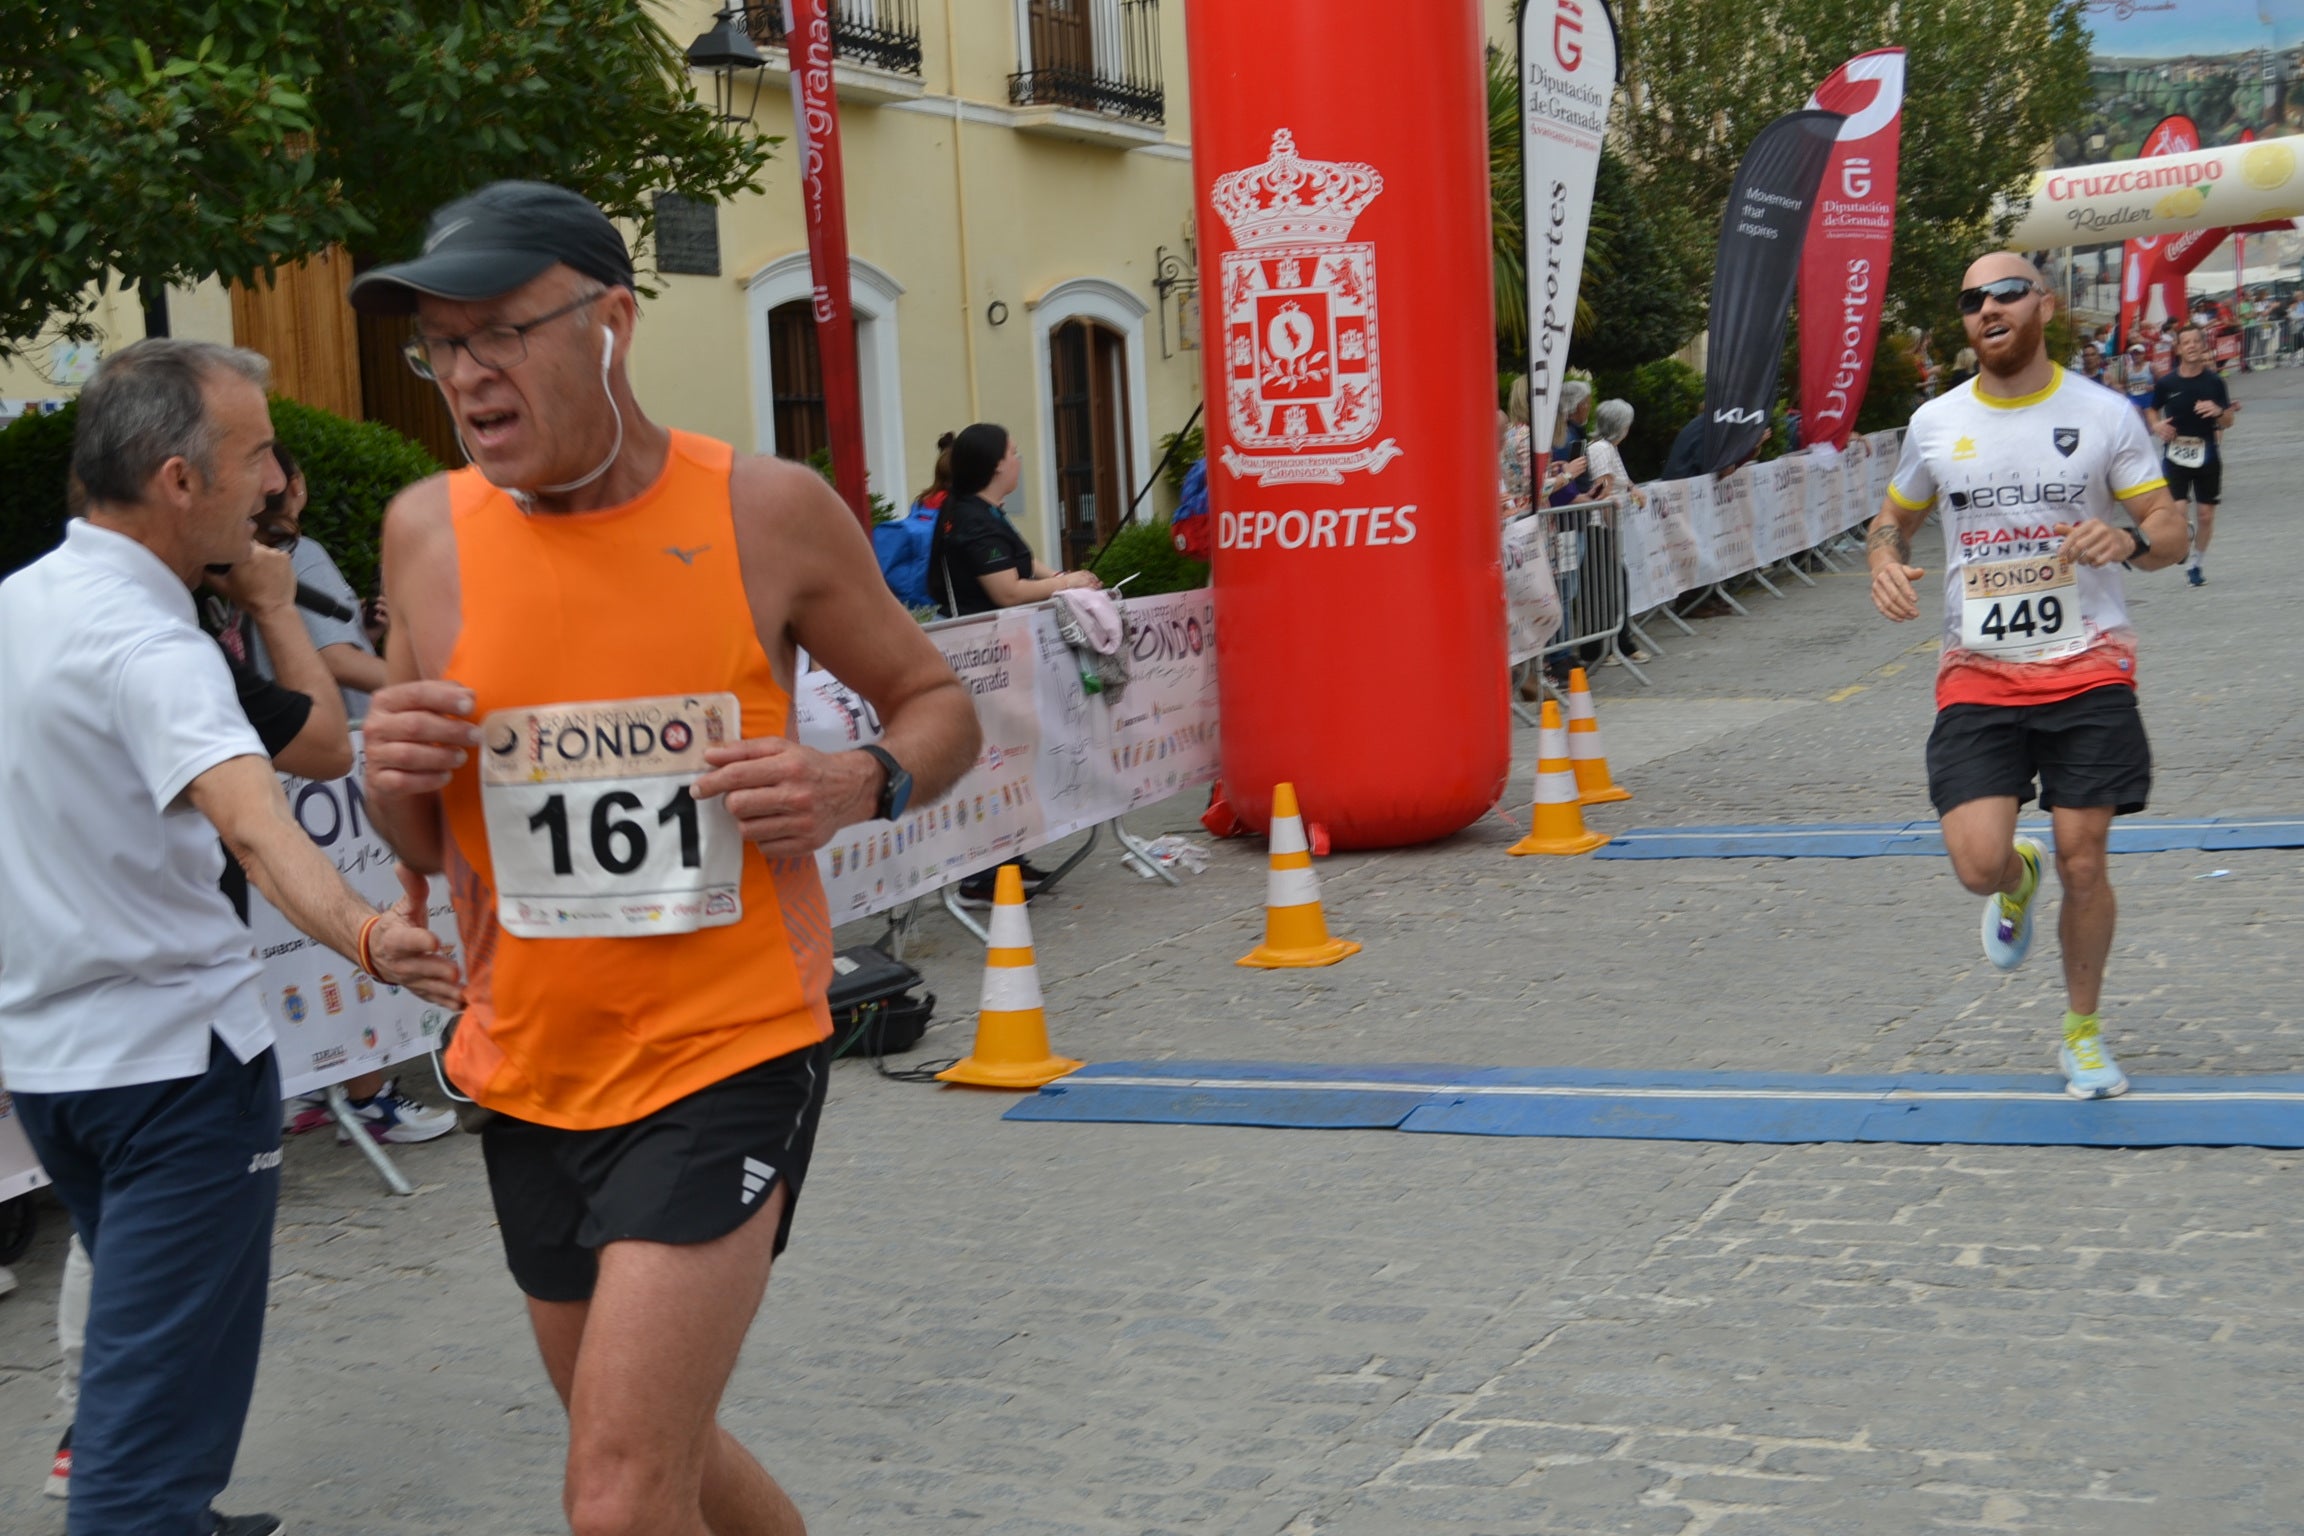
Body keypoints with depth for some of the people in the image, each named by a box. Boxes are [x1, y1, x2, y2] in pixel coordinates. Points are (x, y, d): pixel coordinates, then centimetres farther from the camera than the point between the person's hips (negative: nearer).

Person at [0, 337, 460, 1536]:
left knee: (131, 1323, 26)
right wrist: (366, 937, -56)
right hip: (170, 1054, -9)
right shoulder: (149, 648, -23)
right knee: (166, 1379, -4)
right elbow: (253, 819, -42)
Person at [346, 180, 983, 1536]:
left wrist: (860, 786, -16)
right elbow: (424, 845, 11)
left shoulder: (766, 510, -8)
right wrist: (398, 778, -13)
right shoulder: (430, 532, 1)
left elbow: (939, 705, 5)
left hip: (726, 1058, -4)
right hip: (528, 1071, 5)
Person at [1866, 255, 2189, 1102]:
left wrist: (2130, 537, -22)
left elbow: (2171, 532, 2)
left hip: (2087, 672, -1)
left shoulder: (2103, 414, 0)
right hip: (1977, 677, 1)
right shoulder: (1935, 425, 5)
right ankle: (2019, 881, 27)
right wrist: (1884, 561, -5)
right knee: (1978, 862, -13)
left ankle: (2083, 1031, 22)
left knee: (2082, 863, -1)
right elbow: (1894, 517, 19)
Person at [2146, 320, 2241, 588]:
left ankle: (2194, 565, 23)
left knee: (2206, 515, 6)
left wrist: (2218, 411, -17)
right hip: (2176, 453, -1)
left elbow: (2229, 421, 5)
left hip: (2207, 453, 1)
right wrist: (2157, 425, -6)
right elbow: (2151, 410, 15)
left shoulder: (2214, 381, 0)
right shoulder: (2167, 383, -2)